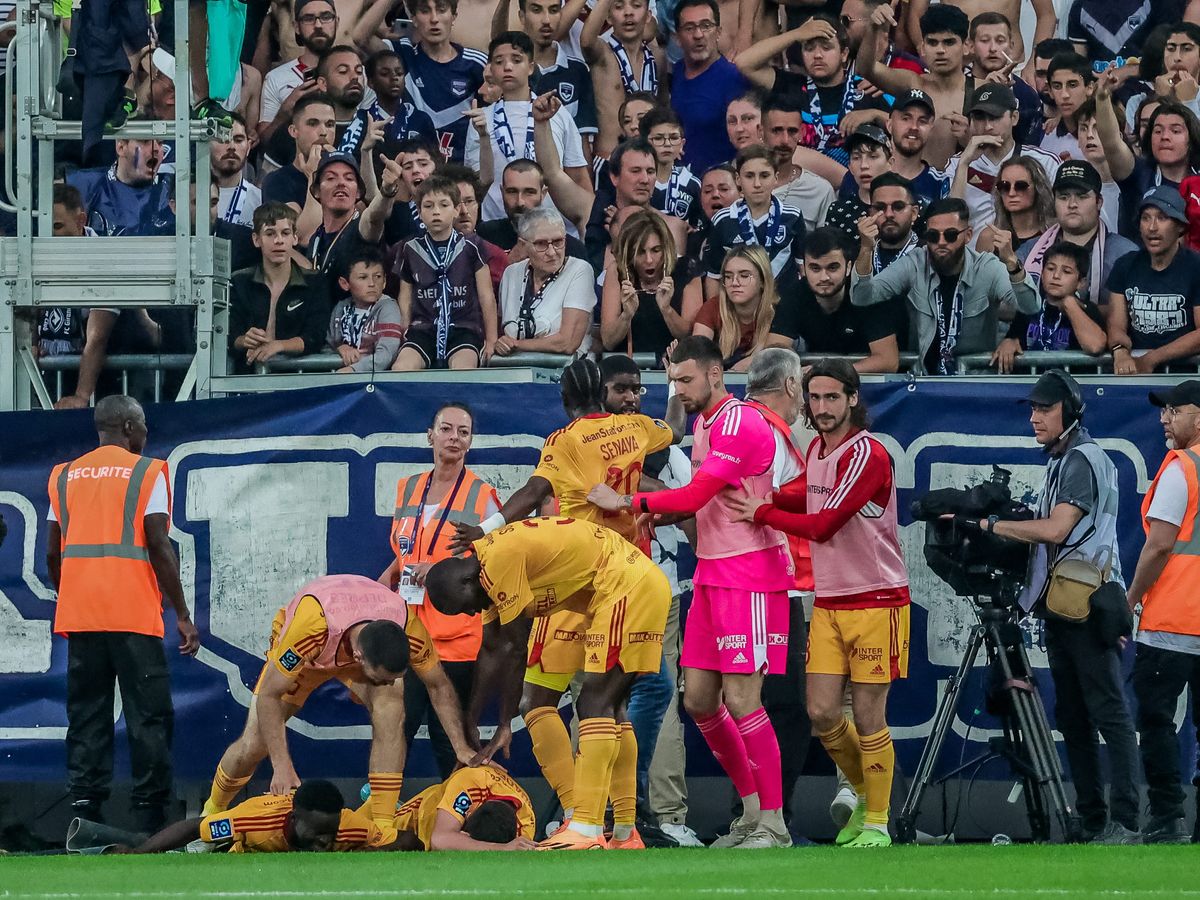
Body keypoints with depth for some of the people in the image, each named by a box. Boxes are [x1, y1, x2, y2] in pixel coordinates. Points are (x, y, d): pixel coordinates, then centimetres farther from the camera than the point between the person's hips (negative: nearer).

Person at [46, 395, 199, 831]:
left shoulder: (64, 476, 13)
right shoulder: (148, 471, 1)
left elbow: (53, 554, 11)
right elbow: (159, 546, -7)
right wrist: (182, 615, -4)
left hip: (78, 615, 4)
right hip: (134, 616, -4)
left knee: (86, 718, 5)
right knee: (148, 718, -1)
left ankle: (84, 806, -4)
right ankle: (150, 821, -6)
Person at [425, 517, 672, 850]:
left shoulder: (500, 559, -19)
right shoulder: (489, 566, 11)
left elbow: (514, 649, -14)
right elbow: (491, 649, 19)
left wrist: (504, 728, -5)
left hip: (627, 585, -10)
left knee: (594, 705, -13)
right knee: (607, 708, 13)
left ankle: (586, 832, -18)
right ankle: (625, 834, 17)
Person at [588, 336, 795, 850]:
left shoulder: (740, 423, -15)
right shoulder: (703, 423, 17)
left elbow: (696, 496, -20)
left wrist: (627, 502, -14)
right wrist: (660, 514, 9)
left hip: (750, 574, -10)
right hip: (711, 575, 10)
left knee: (740, 700, -12)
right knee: (698, 700, 8)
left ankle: (773, 824, -5)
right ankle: (751, 812, 19)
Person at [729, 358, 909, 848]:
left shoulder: (868, 455, -16)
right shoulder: (816, 450, 10)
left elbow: (822, 525, -21)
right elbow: (805, 500, 27)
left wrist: (762, 512, -8)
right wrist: (764, 501, 8)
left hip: (876, 601, -7)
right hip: (827, 602, 7)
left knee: (868, 717, -2)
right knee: (822, 713, 2)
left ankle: (876, 823, 9)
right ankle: (865, 795, 24)